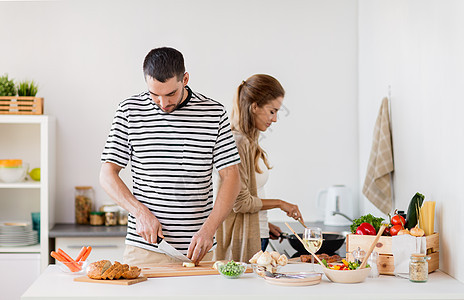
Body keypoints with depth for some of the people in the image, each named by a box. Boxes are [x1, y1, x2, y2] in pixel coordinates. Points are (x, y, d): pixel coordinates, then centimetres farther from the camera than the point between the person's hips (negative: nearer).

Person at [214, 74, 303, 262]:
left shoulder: (249, 141, 12)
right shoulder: (239, 143, -16)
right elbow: (240, 202, -18)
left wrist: (264, 224, 16)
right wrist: (279, 203, -6)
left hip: (255, 235, 9)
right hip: (242, 240, -9)